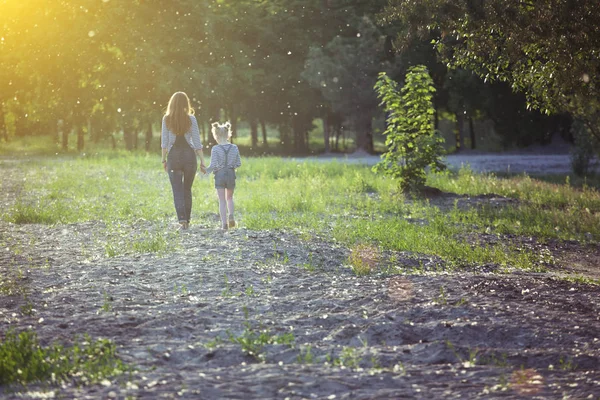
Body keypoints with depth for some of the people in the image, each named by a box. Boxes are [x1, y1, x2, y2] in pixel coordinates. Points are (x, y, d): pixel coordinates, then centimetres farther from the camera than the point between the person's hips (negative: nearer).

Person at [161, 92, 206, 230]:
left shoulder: (167, 119, -2)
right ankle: (187, 220, 20)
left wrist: (164, 159, 11)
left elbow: (164, 141, 1)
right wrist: (202, 162, 2)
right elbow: (197, 142, -3)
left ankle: (182, 219, -17)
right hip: (189, 155, 1)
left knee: (177, 191, 0)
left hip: (173, 156, -1)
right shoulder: (191, 119, -3)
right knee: (187, 190, 15)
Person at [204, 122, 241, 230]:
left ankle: (224, 222, -3)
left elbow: (213, 165, -15)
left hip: (219, 174, -3)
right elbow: (238, 164, 3)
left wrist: (206, 171, 2)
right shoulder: (234, 148, -2)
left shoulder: (215, 149, -12)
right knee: (229, 197, 21)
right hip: (231, 174, 3)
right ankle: (231, 217, 1)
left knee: (222, 200, 4)